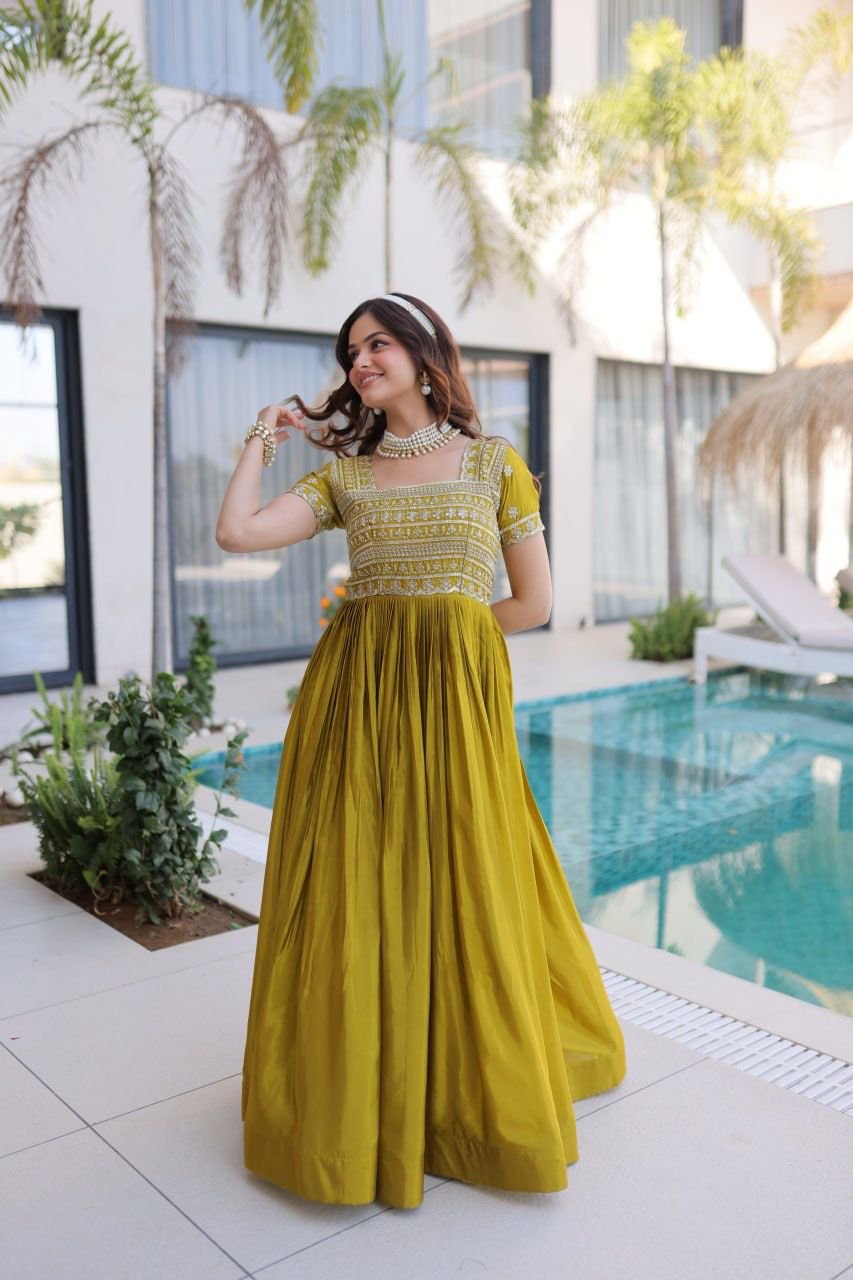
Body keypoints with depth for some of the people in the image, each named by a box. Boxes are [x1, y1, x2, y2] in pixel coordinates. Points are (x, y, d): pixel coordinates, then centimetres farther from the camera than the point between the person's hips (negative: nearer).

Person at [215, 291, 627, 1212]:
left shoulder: (493, 461, 6)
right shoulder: (343, 473, 10)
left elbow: (532, 602, 3)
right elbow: (236, 533, -4)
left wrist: (439, 635, 4)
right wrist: (261, 440, 7)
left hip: (458, 696, -1)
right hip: (354, 697, 2)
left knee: (463, 890, 6)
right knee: (360, 895, 5)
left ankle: (475, 1090, 30)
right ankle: (361, 1096, 25)